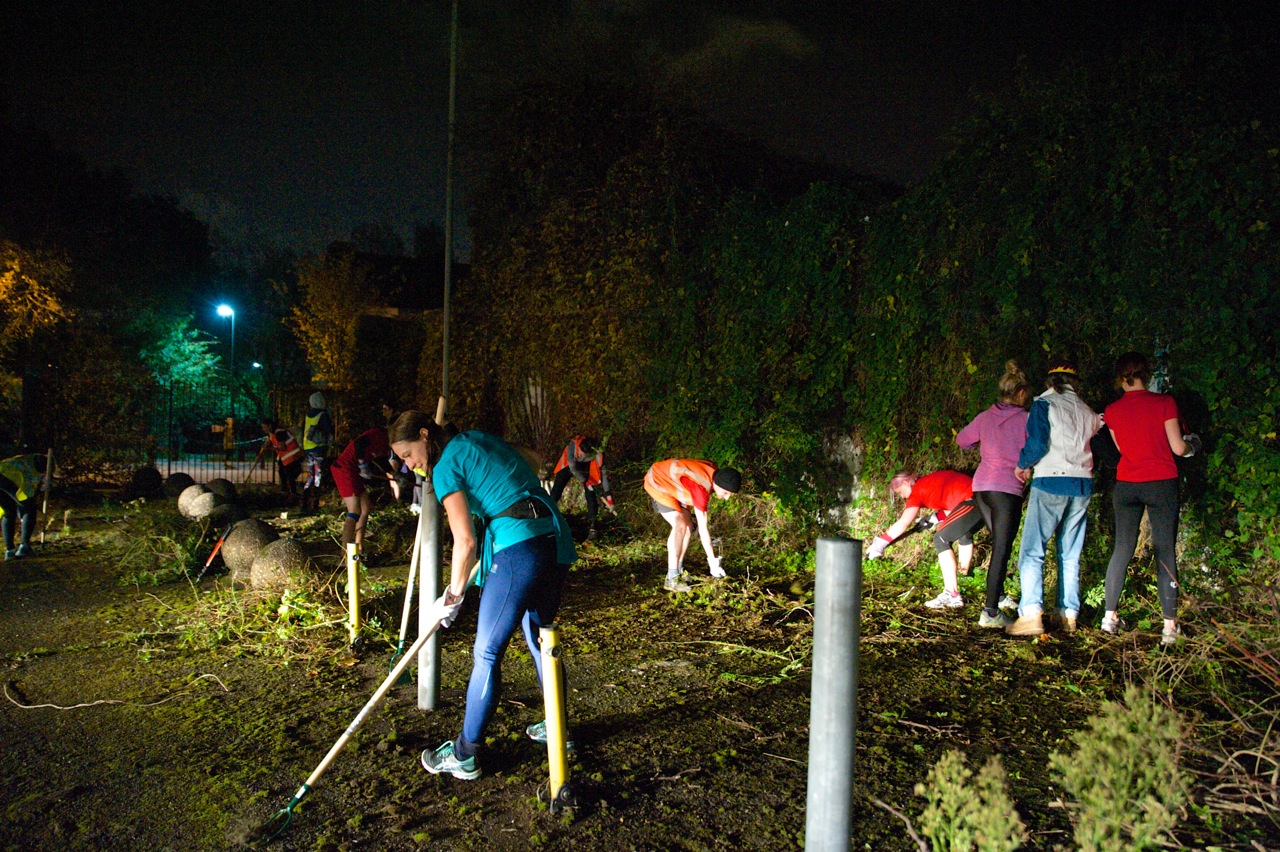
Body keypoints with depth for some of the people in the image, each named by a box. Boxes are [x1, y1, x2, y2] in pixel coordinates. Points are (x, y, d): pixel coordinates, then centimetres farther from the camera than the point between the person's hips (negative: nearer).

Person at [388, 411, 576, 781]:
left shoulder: (446, 467, -5)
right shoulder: (477, 438, 18)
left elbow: (465, 542, -9)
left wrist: (452, 597, 2)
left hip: (519, 549, -9)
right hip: (558, 542, 9)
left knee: (487, 653, 2)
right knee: (539, 638, 24)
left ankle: (464, 756, 12)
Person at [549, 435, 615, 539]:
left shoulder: (597, 453, -35)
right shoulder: (572, 445, -39)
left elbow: (603, 474, -27)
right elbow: (572, 468, -27)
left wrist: (608, 496, -26)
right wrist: (585, 481, -26)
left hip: (586, 466, 0)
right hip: (569, 464, 0)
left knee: (590, 495, -12)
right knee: (557, 490, -7)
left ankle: (591, 526, -5)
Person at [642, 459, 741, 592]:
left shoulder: (715, 472, -11)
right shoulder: (701, 488, -35)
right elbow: (703, 529, -32)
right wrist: (713, 561, -28)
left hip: (670, 482, 9)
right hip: (657, 482, -9)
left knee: (687, 526, 3)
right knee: (679, 525, -22)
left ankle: (678, 571, 13)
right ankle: (672, 579, -22)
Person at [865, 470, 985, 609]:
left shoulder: (918, 490, 2)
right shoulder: (929, 481, 25)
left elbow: (903, 523, -6)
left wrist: (880, 542, -3)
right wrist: (934, 518, 19)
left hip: (972, 500, -9)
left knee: (941, 540, -4)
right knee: (964, 534, 32)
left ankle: (952, 595, -12)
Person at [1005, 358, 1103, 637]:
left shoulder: (1044, 404, -3)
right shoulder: (1089, 412, 13)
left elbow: (1037, 444, -12)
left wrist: (1023, 465, 3)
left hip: (1051, 481, -5)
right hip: (1082, 484, 6)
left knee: (1032, 550, -6)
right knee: (1070, 554, 12)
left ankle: (1031, 615, -15)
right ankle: (1068, 614, 13)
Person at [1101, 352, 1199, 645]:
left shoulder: (1112, 411, 1)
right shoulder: (1164, 403, -8)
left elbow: (1122, 448, 9)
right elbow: (1178, 448, -6)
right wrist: (1191, 445, 15)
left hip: (1126, 485, 3)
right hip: (1161, 484, -3)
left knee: (1122, 549, 11)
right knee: (1165, 552, 1)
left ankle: (1110, 615, 12)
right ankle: (1170, 626, 2)